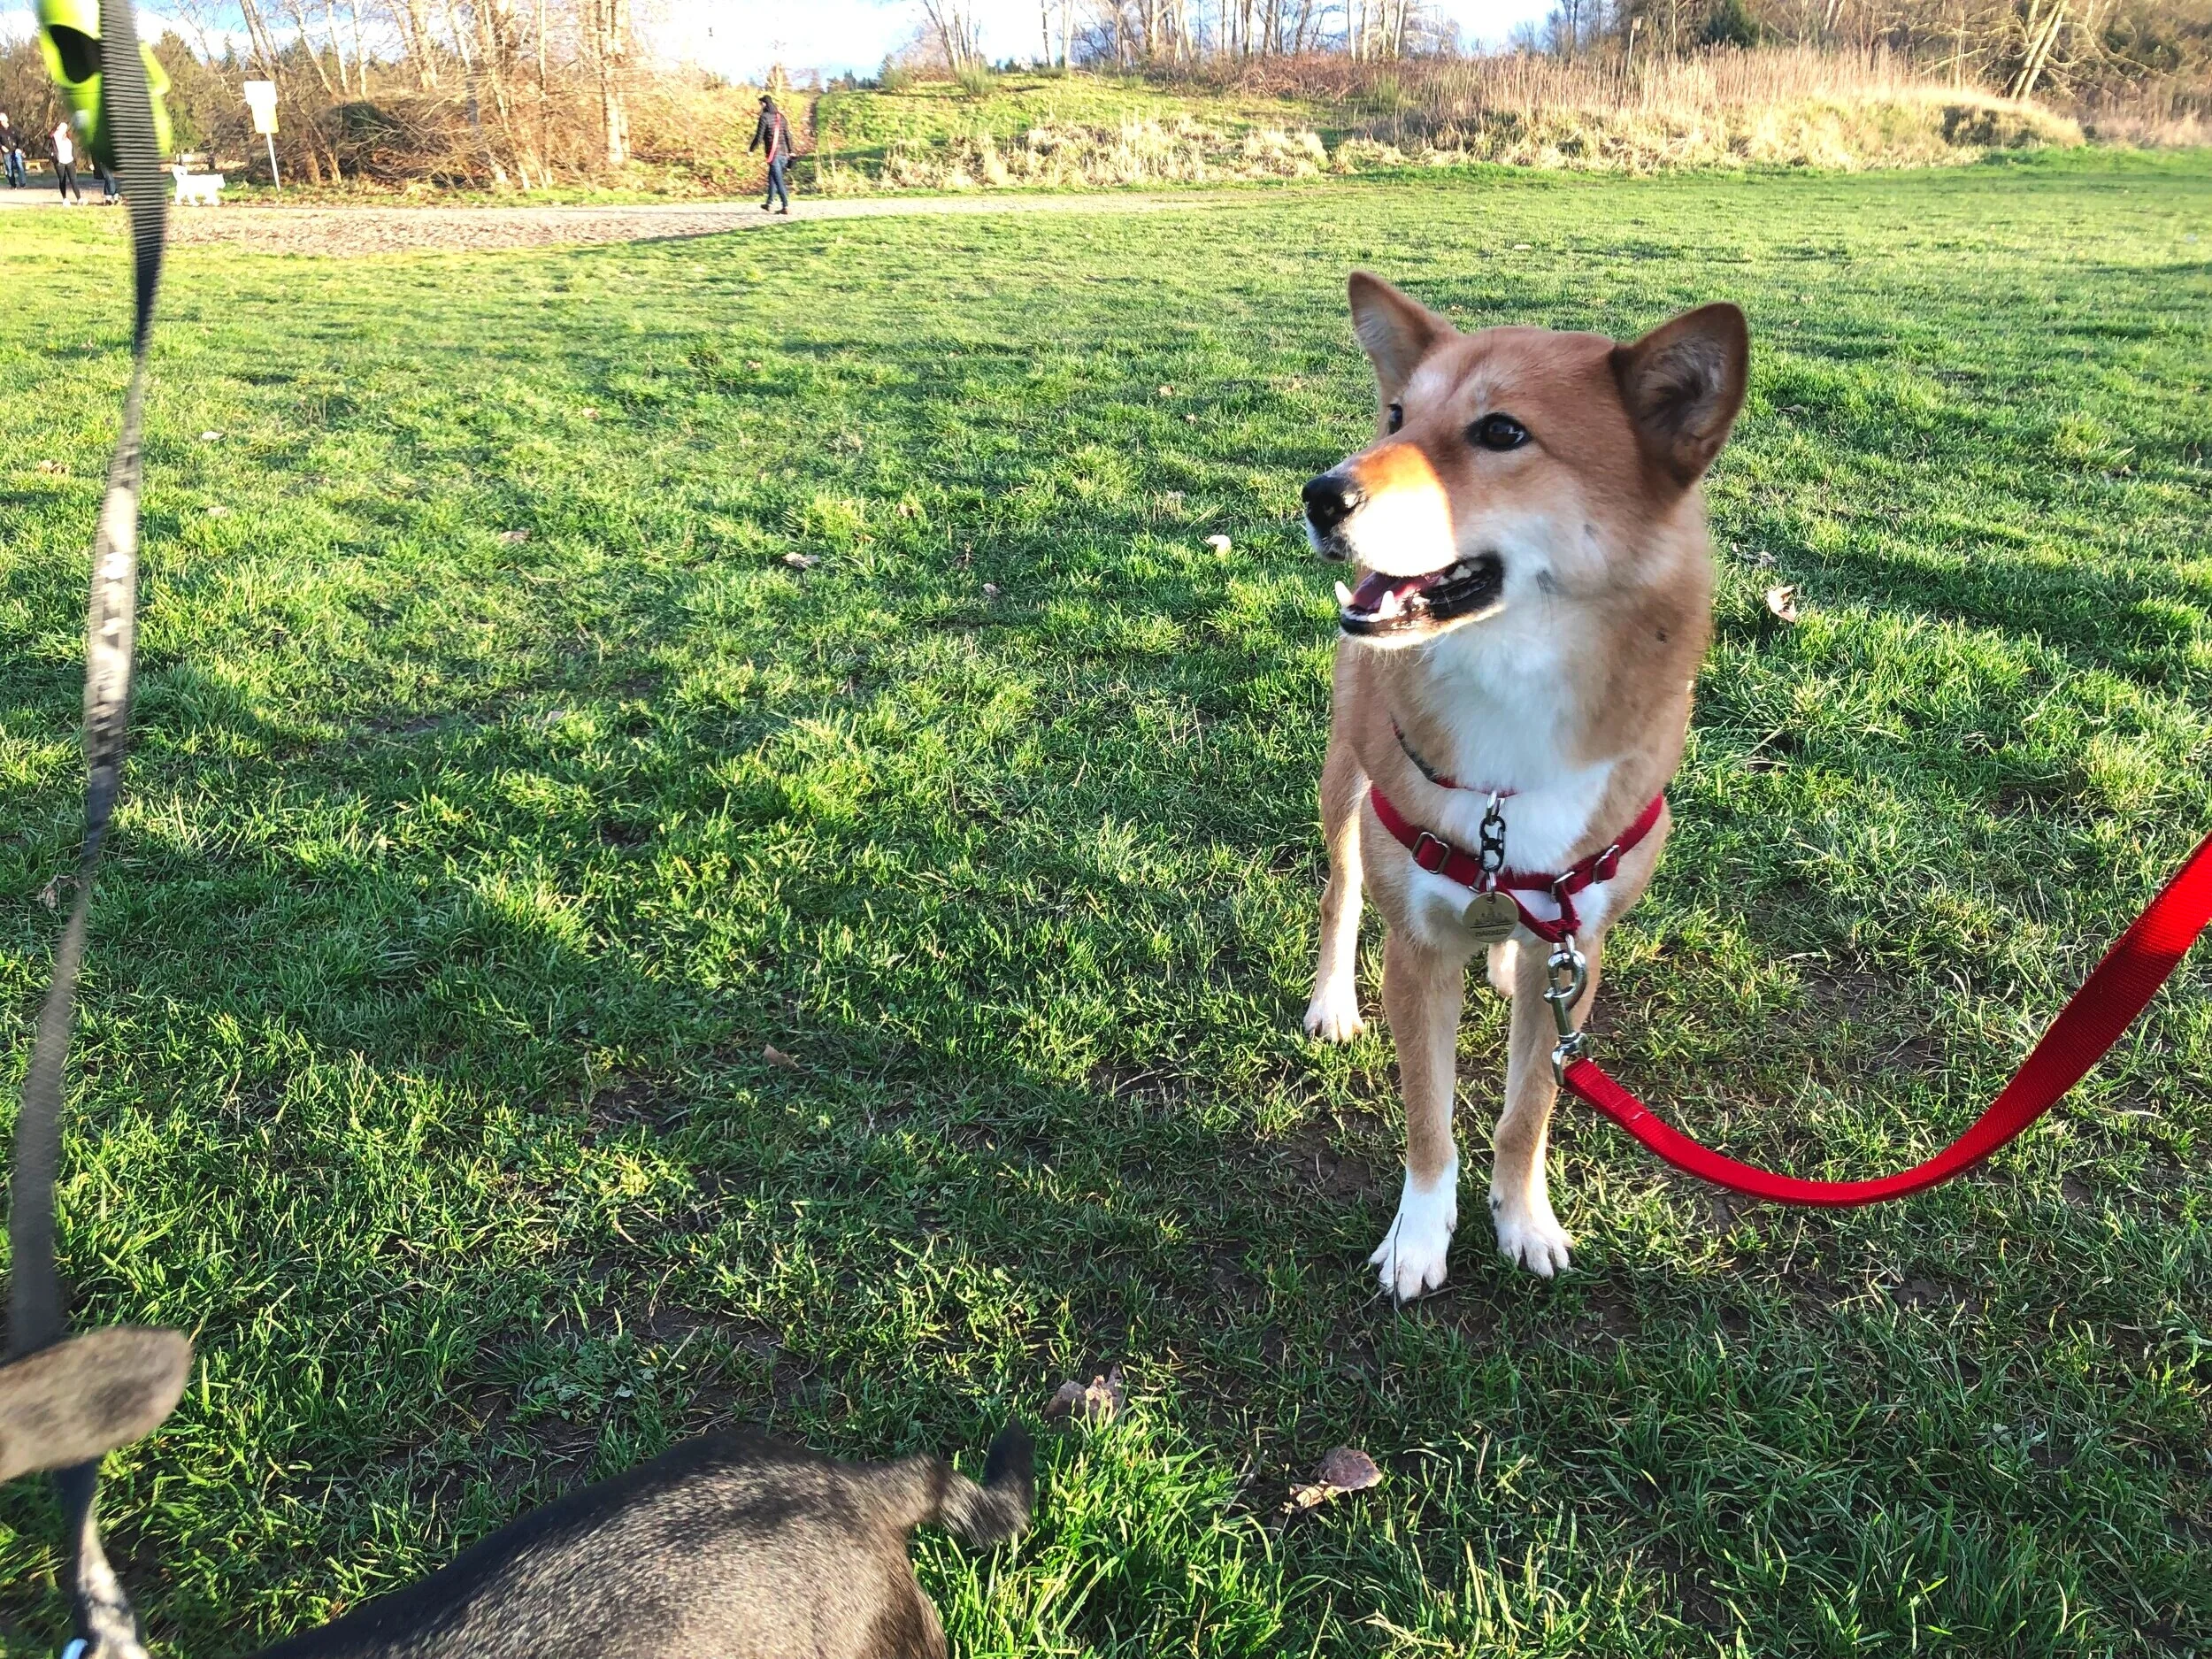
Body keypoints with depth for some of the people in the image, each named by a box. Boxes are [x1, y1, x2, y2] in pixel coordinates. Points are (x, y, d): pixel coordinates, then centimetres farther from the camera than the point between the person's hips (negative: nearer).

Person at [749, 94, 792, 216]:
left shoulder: (765, 117, -7)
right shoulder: (781, 117, 11)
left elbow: (759, 137, -8)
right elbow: (788, 135, 11)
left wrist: (751, 150, 2)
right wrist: (791, 151, 17)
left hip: (773, 154, -7)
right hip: (784, 154, 7)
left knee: (778, 180, -6)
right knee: (772, 178, 19)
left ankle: (787, 206, -12)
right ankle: (770, 203, 24)